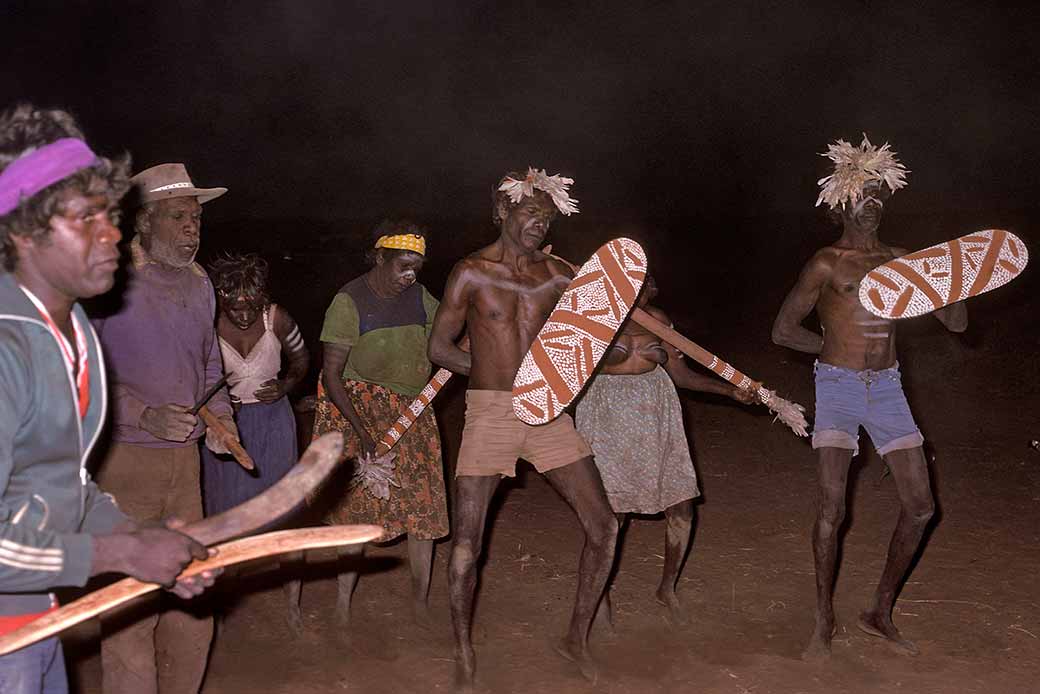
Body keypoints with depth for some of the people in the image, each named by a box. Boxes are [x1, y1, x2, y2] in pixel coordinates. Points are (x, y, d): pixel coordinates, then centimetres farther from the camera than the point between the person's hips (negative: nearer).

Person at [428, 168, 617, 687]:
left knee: (603, 527, 1)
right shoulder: (471, 272, -3)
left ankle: (577, 638, 21)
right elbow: (439, 347, 1)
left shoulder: (557, 274, 7)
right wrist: (503, 373, -5)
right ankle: (464, 652, 21)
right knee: (466, 544, -3)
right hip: (489, 413, -3)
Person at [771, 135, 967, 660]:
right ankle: (824, 619, 8)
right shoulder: (826, 264, -1)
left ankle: (880, 612, 19)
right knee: (832, 507, -11)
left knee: (920, 507, 2)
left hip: (887, 387, 5)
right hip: (838, 386, -5)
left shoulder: (901, 262, 11)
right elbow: (783, 330, 0)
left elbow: (955, 323, 10)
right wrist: (838, 345, 2)